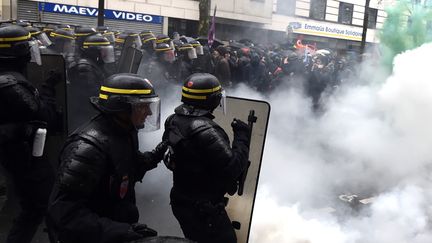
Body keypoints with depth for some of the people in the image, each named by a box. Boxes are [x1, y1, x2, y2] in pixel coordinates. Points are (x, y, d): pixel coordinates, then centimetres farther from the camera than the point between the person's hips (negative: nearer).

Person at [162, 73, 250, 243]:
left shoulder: (173, 120, -4)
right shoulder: (205, 132, -30)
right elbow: (233, 168, -27)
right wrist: (242, 136, -17)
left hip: (181, 201, 8)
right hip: (204, 209, -8)